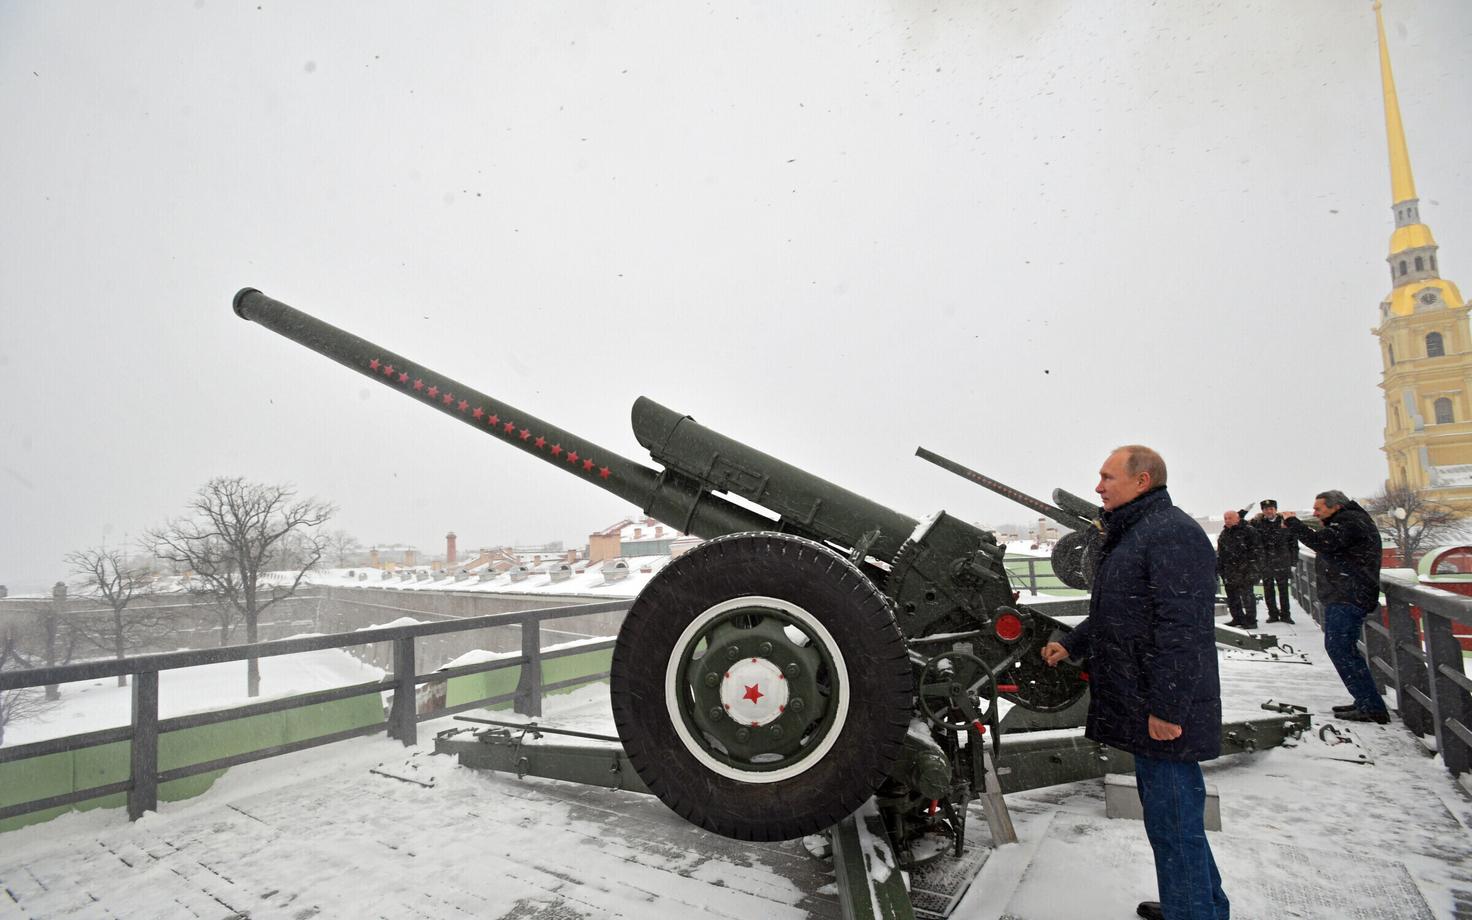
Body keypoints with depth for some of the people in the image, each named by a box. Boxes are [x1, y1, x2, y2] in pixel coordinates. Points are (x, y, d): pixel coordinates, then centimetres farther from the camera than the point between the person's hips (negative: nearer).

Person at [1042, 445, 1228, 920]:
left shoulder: (1172, 534, -19)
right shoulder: (1130, 534, 16)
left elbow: (1181, 630, -25)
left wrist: (1168, 708, -25)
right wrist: (1071, 643, 13)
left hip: (1164, 715, -11)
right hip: (1141, 707, 11)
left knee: (1173, 822, 1)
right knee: (1170, 815, 22)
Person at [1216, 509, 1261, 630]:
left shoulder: (1248, 531, -4)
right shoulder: (1224, 534, 17)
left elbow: (1257, 549, -8)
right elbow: (1219, 553, 22)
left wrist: (1253, 567, -14)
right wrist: (1218, 569, 17)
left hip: (1245, 570, -7)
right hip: (1230, 572, 7)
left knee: (1247, 595, -6)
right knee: (1232, 596, 11)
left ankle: (1251, 620, 1)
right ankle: (1238, 618, 21)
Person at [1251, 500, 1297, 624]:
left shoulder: (1285, 522, 2)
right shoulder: (1257, 523, -1)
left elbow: (1293, 541, 6)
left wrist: (1294, 559, 3)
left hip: (1282, 562, 0)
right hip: (1265, 562, 0)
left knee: (1283, 589, 7)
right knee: (1268, 590, 6)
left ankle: (1285, 615, 16)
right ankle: (1273, 614, 16)